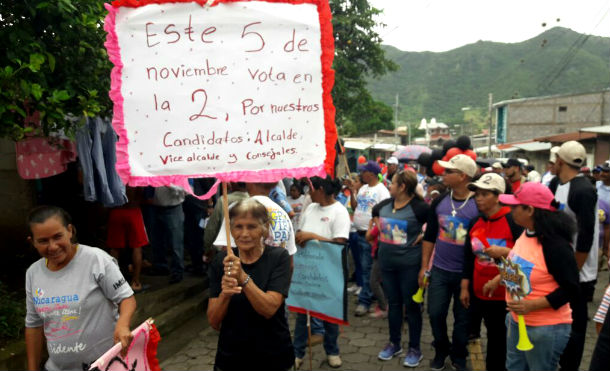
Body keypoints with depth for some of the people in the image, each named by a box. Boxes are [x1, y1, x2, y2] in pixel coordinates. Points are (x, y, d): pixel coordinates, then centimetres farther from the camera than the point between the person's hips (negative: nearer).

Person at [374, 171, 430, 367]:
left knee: (411, 305, 6)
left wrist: (423, 235, -15)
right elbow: (375, 213, 24)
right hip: (386, 262, 6)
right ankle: (394, 343, 30)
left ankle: (415, 348, 20)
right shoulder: (384, 204, 3)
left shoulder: (419, 207, -17)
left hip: (409, 263, -5)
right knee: (393, 303, 16)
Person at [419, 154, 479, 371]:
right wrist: (424, 266, 5)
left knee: (463, 318, 11)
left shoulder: (478, 206, -13)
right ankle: (441, 350, 33)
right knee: (435, 313, 8)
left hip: (466, 273, -3)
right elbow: (430, 235, 6)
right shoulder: (439, 202, 0)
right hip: (439, 270, 3)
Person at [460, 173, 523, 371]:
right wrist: (464, 288, 9)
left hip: (505, 294, -4)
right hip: (479, 292, 5)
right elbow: (468, 258, 9)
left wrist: (505, 252, -27)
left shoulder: (513, 221, -12)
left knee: (500, 338, 8)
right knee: (493, 335, 16)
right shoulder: (475, 222, 6)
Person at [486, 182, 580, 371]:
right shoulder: (526, 233, -1)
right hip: (517, 320, 8)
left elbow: (571, 291, -22)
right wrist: (497, 279, 19)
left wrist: (532, 305, -29)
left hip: (545, 329, -8)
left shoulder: (555, 245, -26)